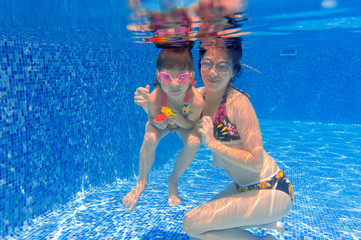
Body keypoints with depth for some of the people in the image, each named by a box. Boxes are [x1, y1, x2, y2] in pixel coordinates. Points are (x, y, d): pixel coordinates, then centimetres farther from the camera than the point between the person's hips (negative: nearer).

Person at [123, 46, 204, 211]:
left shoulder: (196, 100, -39)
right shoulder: (154, 98, -38)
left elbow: (191, 125, -20)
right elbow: (152, 119, -16)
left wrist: (179, 119, -41)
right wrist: (158, 122, -40)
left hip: (184, 124, 1)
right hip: (161, 123, 0)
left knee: (194, 142, -29)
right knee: (150, 139, -30)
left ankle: (173, 181, -1)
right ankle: (142, 182, -2)